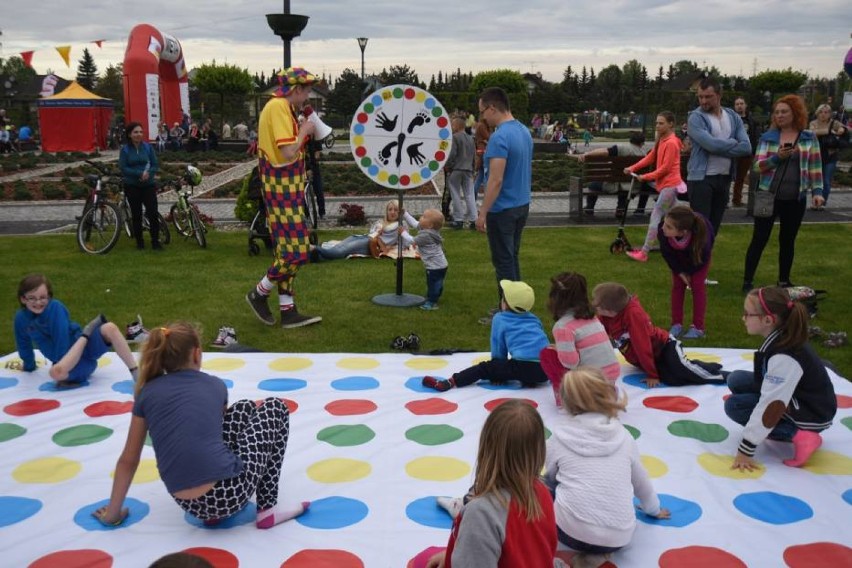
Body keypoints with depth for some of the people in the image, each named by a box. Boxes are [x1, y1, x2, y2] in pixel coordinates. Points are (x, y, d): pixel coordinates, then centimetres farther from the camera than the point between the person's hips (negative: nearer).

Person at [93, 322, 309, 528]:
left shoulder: (147, 394, 10)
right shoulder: (215, 385, 9)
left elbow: (128, 461, 15)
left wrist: (113, 513, 28)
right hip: (230, 493, -4)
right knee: (275, 408, 21)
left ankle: (216, 511, 23)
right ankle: (268, 509, 14)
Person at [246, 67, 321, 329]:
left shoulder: (279, 107, 16)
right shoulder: (279, 107, -15)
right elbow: (288, 153, -23)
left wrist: (302, 131, 11)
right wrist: (304, 131, -9)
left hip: (285, 191, 11)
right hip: (284, 192, -11)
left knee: (287, 251, 11)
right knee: (297, 251, -9)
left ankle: (288, 311, 17)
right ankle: (259, 293, 9)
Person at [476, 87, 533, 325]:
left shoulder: (499, 137, -21)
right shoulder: (524, 131, 7)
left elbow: (496, 180, -25)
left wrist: (483, 212, -19)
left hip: (503, 209, -9)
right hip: (522, 204, 9)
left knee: (503, 261, 1)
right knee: (512, 257, 18)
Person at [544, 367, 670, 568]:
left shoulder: (559, 438, 2)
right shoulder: (623, 436, 7)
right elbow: (641, 481, 21)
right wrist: (653, 509, 42)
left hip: (573, 531, -3)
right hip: (619, 538, 3)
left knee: (548, 488, 26)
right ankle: (600, 551, 7)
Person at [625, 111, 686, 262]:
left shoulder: (671, 143, -18)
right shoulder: (662, 140, 12)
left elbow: (665, 168, -20)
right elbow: (650, 157, 12)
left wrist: (646, 177, -16)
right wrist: (633, 168, 1)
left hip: (670, 185, -10)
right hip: (668, 184, 10)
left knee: (655, 216, -9)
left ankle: (644, 253, -7)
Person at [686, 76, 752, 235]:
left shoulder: (733, 117, 9)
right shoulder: (696, 118, -7)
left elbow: (746, 147, -4)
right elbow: (711, 144, -21)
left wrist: (720, 147, -13)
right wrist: (732, 142, -4)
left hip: (724, 179, 5)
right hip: (701, 178, -5)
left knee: (713, 227, 12)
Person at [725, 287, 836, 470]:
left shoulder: (784, 357, -31)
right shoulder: (782, 337, -6)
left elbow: (771, 407, -30)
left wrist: (745, 450, -26)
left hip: (812, 415, -9)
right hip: (795, 396, 9)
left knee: (734, 405, -12)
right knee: (736, 380, 5)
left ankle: (799, 436, -12)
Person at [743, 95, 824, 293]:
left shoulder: (809, 138, 3)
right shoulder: (768, 137, 0)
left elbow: (815, 167, 5)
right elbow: (757, 166, -5)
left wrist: (817, 191, -5)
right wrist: (777, 157, -21)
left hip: (795, 199, 1)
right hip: (768, 195, -1)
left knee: (788, 240, 11)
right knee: (759, 239, 0)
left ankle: (784, 281, 23)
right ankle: (747, 281, 6)